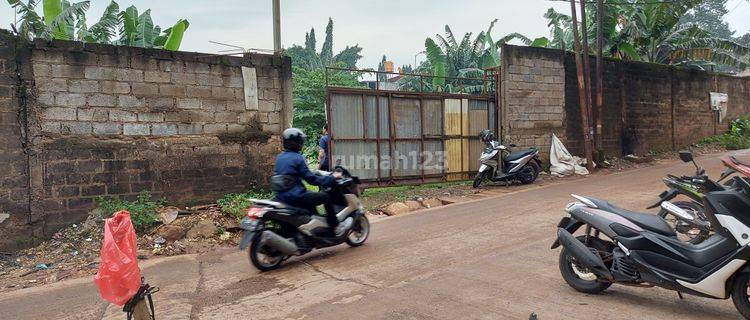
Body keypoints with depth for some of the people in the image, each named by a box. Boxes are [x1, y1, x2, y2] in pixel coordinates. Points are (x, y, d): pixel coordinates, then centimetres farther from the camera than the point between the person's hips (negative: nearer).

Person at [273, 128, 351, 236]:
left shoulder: (279, 157, 10)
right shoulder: (298, 158, -14)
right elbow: (311, 179, -14)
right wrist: (332, 178, -5)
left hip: (280, 197, 9)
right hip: (295, 197, -9)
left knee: (311, 196, 32)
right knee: (325, 197, 3)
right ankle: (335, 228, 7)